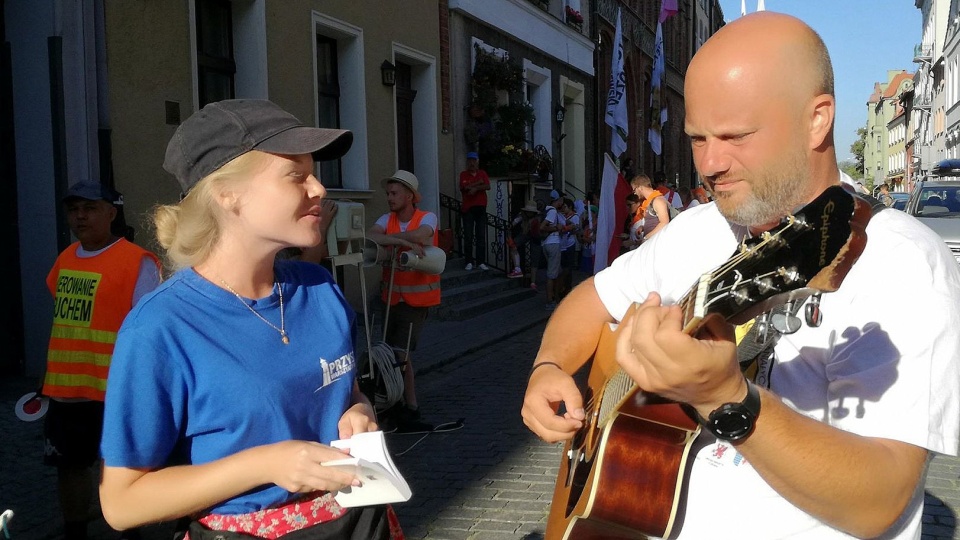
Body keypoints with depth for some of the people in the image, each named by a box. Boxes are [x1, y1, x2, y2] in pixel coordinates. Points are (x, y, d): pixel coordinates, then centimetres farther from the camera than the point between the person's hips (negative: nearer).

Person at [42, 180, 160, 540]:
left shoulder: (137, 262, -12)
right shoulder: (65, 259, 10)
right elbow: (62, 319, 18)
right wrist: (50, 376, 19)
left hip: (114, 390, -7)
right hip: (64, 388, 7)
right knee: (70, 465, 18)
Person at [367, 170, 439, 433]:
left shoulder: (427, 218, -9)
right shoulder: (387, 219, 2)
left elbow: (419, 235, -31)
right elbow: (370, 236, -19)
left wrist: (387, 238, -19)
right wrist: (406, 242, -30)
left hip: (418, 297, -6)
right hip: (394, 297, 6)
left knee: (400, 352, -8)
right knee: (395, 351, 12)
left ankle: (407, 409, 8)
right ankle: (411, 406, 28)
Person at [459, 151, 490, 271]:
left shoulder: (482, 173, 10)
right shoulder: (463, 174, 4)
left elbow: (488, 186, -5)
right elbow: (464, 187, -12)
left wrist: (475, 188, -15)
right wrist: (479, 183, -6)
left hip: (480, 207, 2)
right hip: (467, 208, -2)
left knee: (481, 236, 2)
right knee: (468, 236, -2)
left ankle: (481, 262, 5)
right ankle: (469, 262, 1)